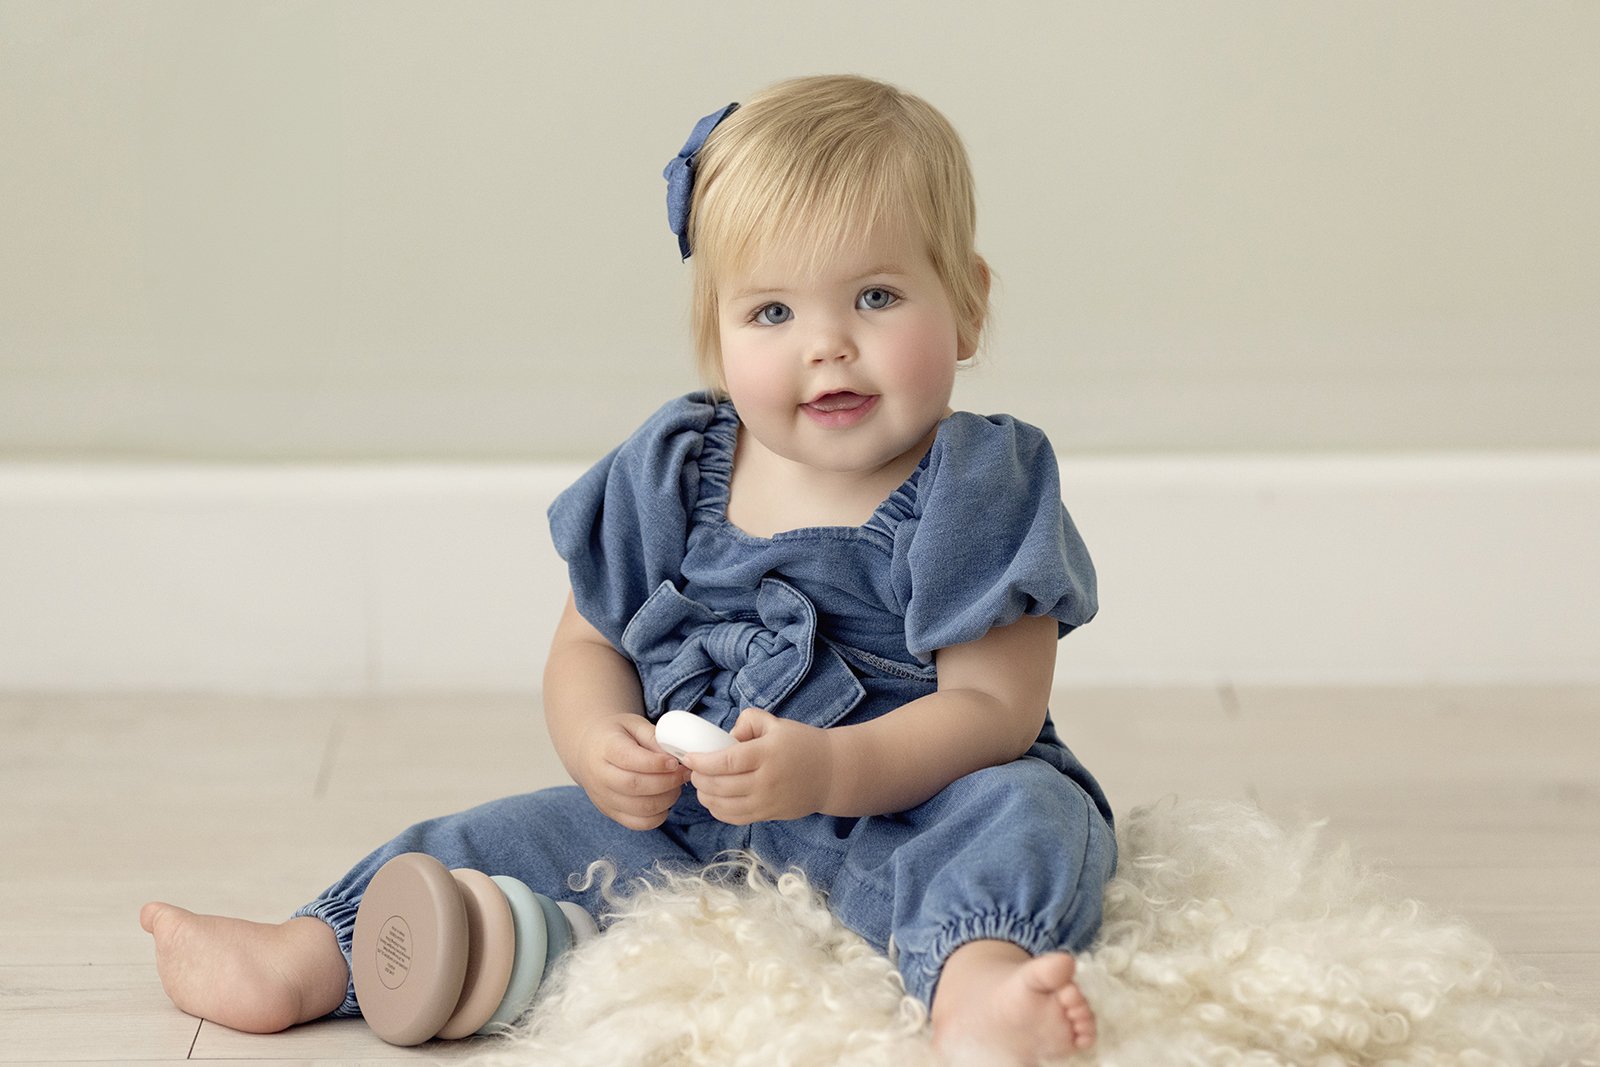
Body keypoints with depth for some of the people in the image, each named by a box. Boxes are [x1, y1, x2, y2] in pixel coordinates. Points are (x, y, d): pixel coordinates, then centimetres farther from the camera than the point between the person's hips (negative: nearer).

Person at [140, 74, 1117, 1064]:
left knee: (1026, 813, -34)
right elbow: (589, 643, 11)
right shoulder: (671, 474, 2)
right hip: (687, 817, 5)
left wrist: (828, 772, -32)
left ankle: (977, 976, -63)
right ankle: (310, 958, 1)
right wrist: (598, 746, -13)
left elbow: (992, 707, -17)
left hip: (907, 810, -5)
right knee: (527, 841, -6)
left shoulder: (978, 494, -11)